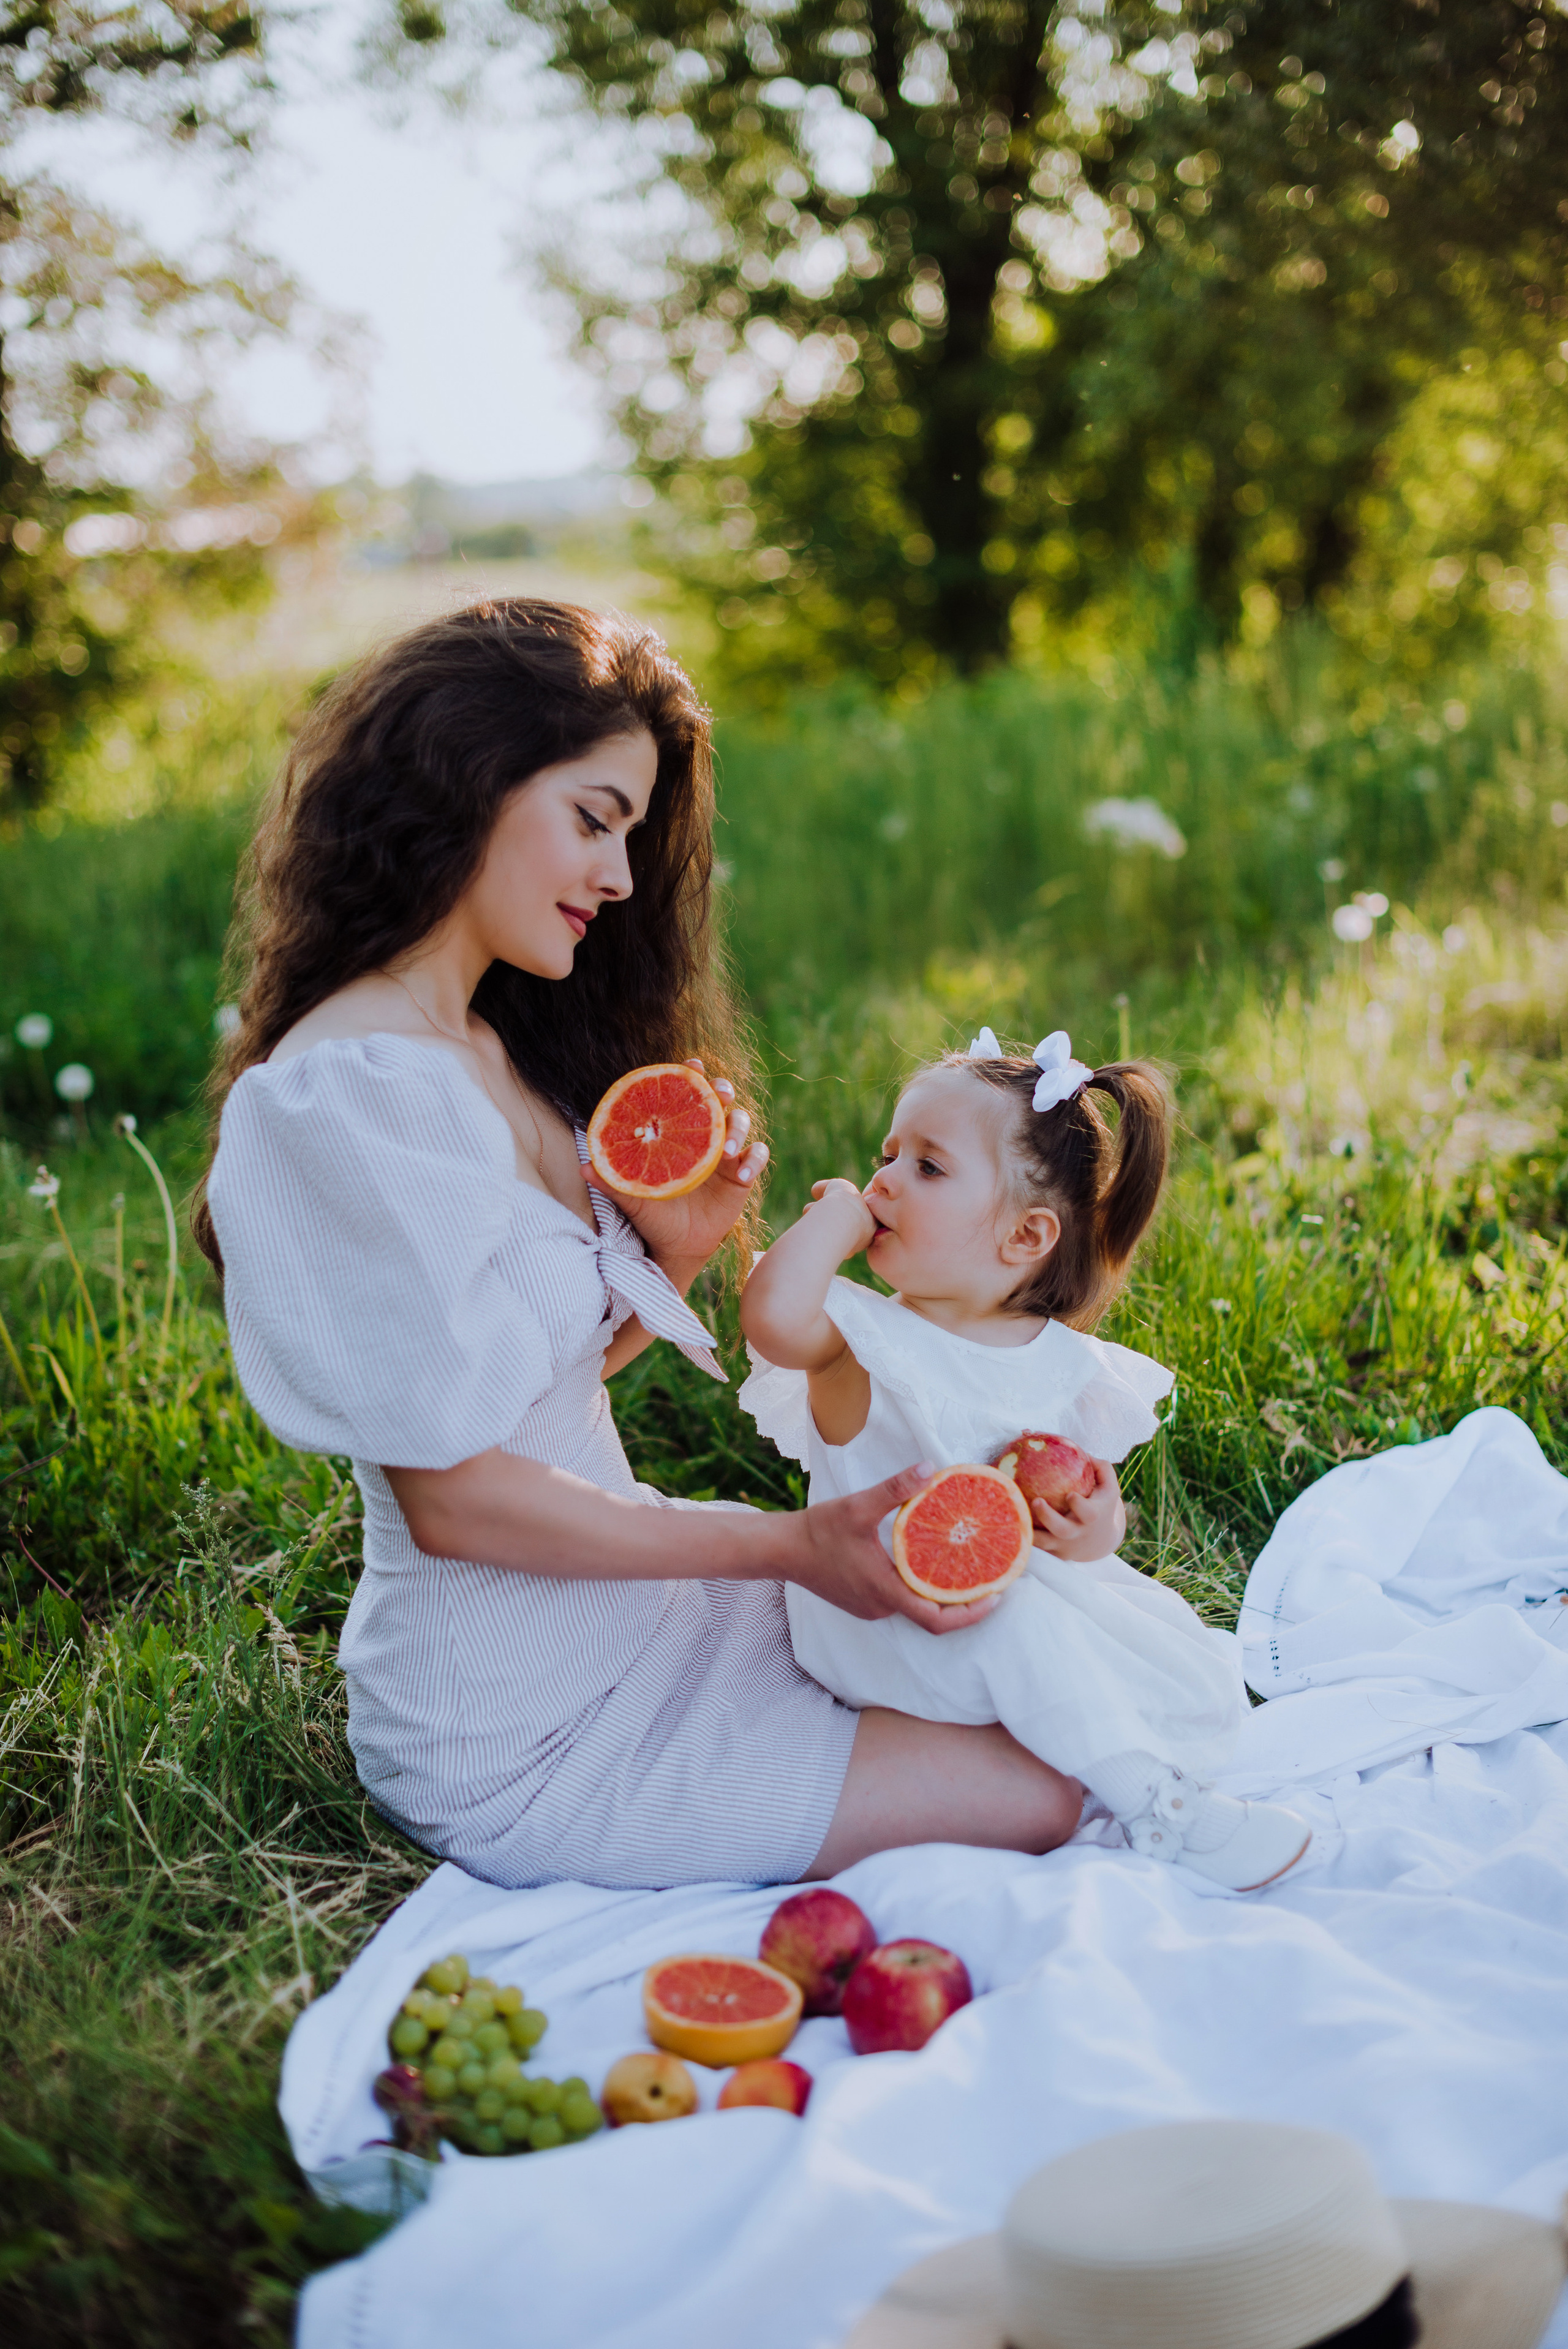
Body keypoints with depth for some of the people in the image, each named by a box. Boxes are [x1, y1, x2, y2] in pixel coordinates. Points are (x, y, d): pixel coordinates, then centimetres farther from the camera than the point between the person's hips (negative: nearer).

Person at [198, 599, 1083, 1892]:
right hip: (525, 1745, -9)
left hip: (631, 1604, 9)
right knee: (1043, 1798, -8)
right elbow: (452, 1494, -23)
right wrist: (789, 1545, -18)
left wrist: (674, 1250, -9)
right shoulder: (348, 1093, -24)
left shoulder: (494, 1047, 7)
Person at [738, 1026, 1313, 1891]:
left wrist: (1099, 1525, -18)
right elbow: (771, 1312, -36)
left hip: (1030, 1590, 4)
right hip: (884, 1618, -4)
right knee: (1015, 1620, -32)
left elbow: (1096, 1493, 7)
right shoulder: (864, 1339, -13)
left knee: (1194, 1680, -9)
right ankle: (1154, 1806, -18)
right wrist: (838, 1210, -20)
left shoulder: (1069, 1367, -1)